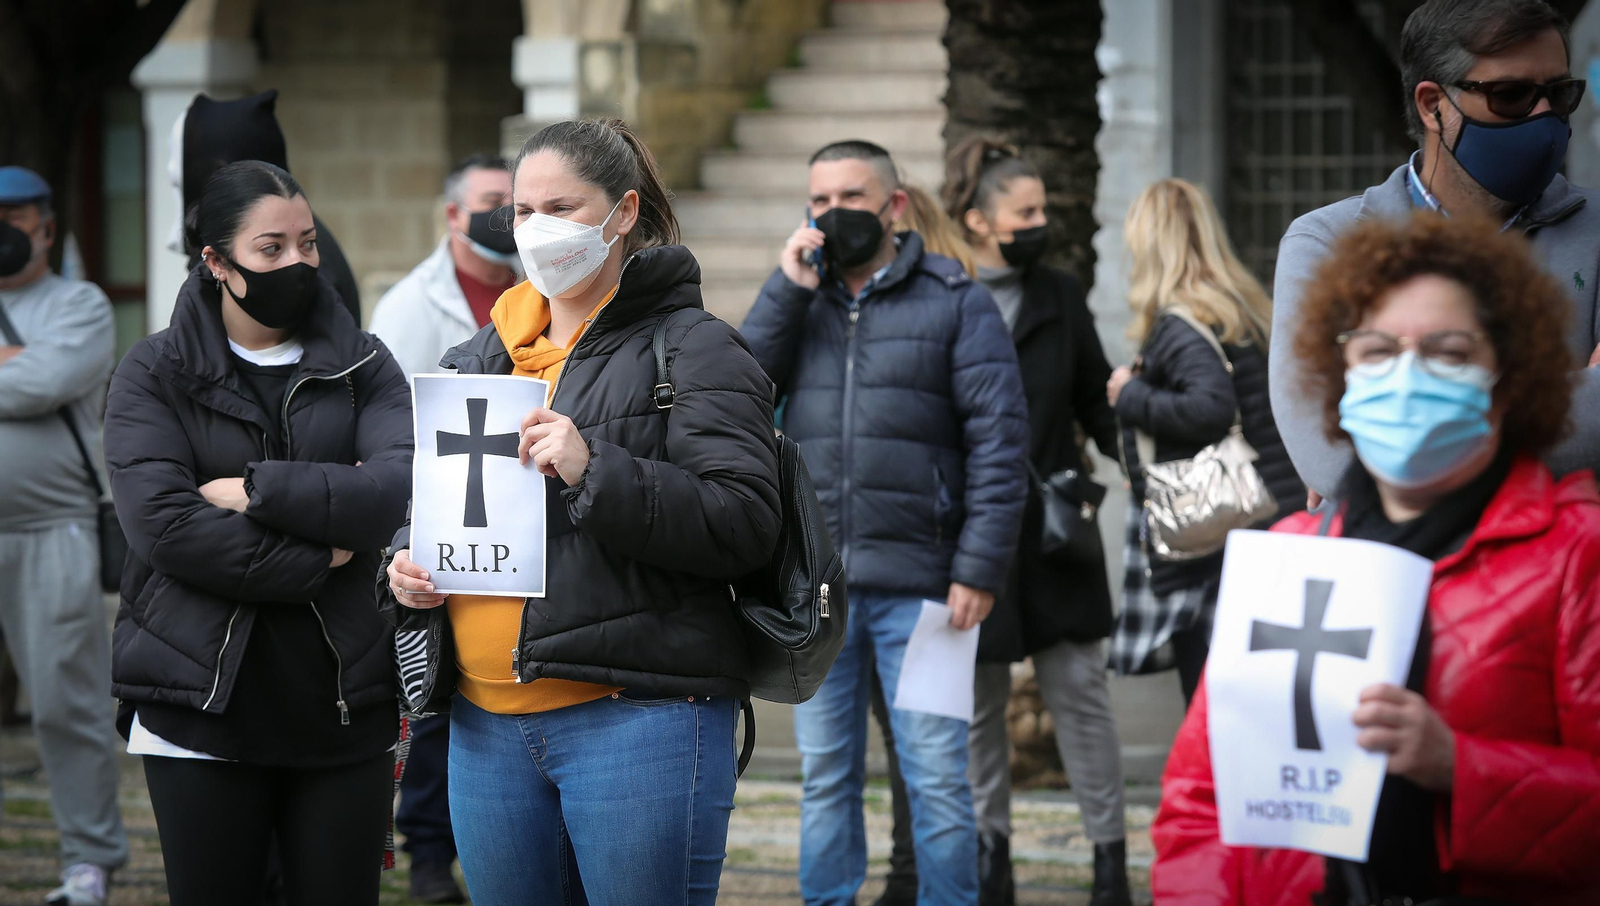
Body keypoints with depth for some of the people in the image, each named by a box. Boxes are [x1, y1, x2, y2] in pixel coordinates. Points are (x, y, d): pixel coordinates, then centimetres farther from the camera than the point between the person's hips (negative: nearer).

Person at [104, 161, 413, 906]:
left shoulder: (362, 365, 10)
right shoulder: (155, 375, 3)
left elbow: (398, 492, -9)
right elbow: (161, 523, -13)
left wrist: (255, 489, -13)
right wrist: (317, 562, -13)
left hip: (343, 704, 2)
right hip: (202, 699, -2)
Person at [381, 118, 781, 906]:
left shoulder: (693, 350, -2)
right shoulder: (478, 359, 19)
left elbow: (744, 524, -13)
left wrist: (596, 472, -22)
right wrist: (408, 567, 6)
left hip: (637, 718, -6)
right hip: (487, 725, 6)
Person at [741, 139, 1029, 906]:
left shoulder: (954, 302, 1)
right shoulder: (799, 300, 14)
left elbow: (999, 439, -4)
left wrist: (980, 568, -11)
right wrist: (787, 290, -5)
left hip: (917, 583, -4)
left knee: (937, 777, -1)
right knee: (825, 775, 10)